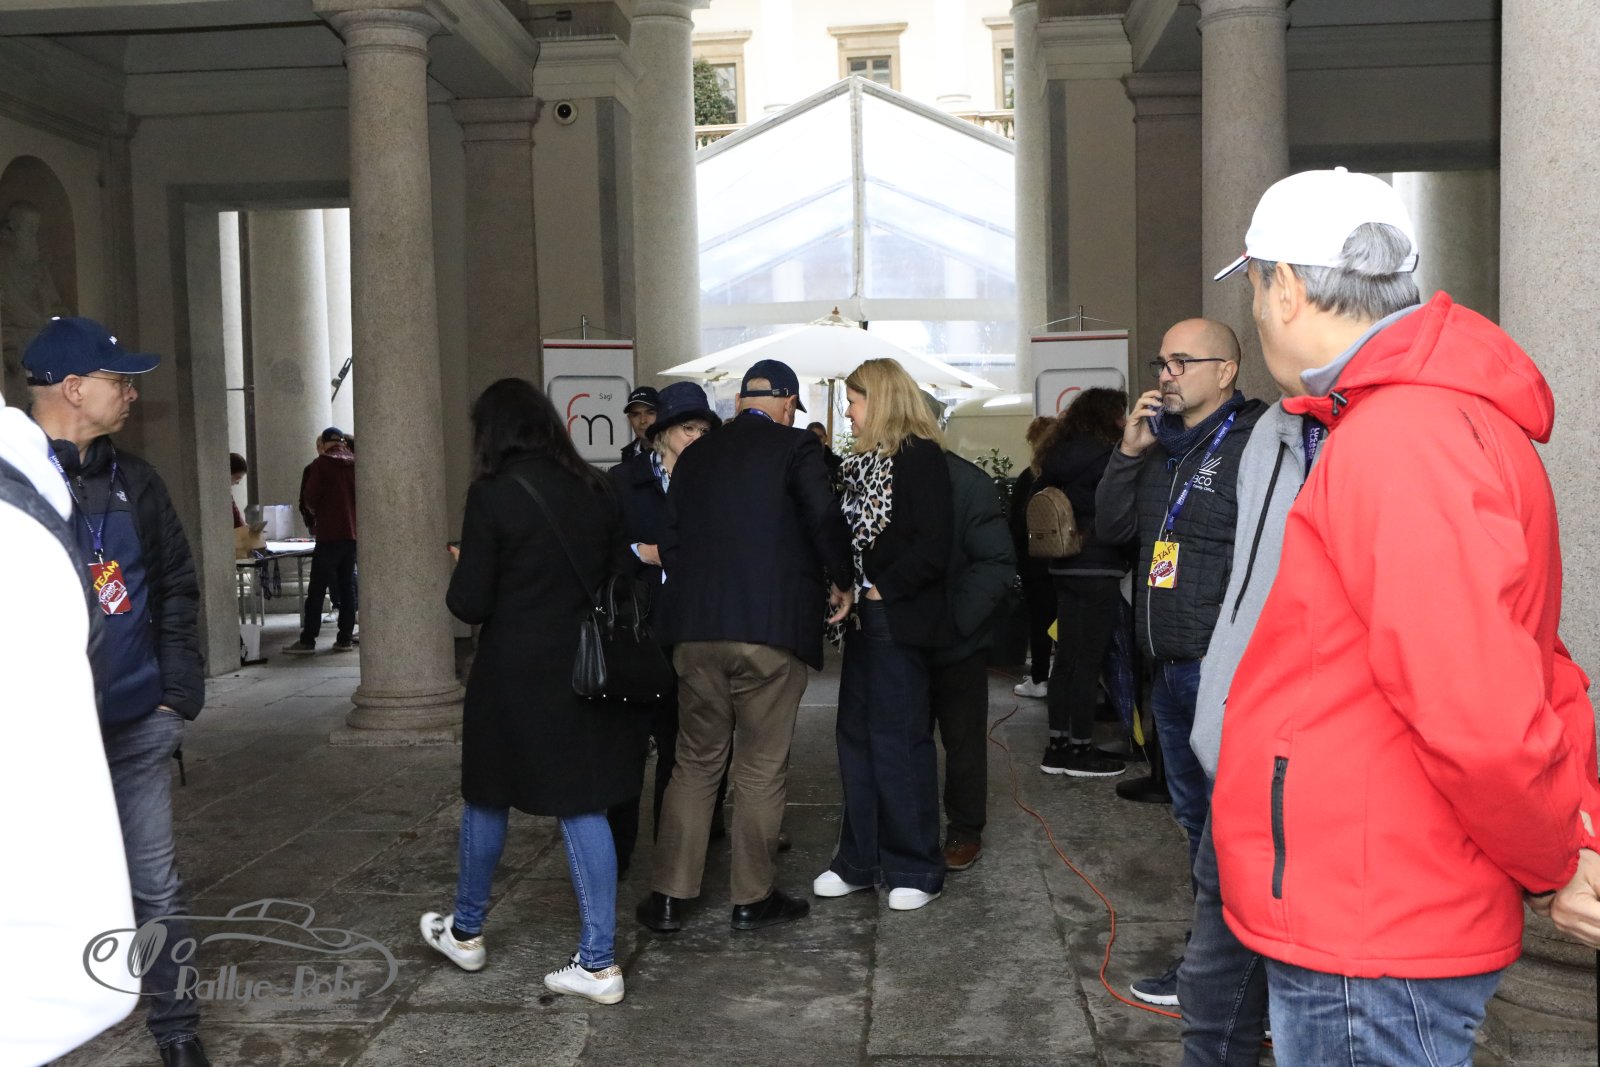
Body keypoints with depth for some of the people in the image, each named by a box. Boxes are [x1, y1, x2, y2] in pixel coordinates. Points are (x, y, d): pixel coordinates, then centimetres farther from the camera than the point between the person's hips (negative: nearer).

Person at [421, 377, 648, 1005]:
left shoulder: (493, 494, -12)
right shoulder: (595, 490, 2)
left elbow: (469, 604, -12)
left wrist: (463, 572, 8)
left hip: (515, 675, -4)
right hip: (587, 669, 4)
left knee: (488, 797, 17)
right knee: (582, 805, 9)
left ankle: (465, 932, 36)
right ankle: (598, 961, 10)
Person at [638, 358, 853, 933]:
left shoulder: (695, 455, 12)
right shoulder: (795, 446, -2)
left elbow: (669, 540, 12)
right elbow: (825, 518, -14)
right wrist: (841, 582, 1)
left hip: (695, 631, 5)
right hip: (772, 628, -4)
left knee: (695, 763, 14)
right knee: (762, 769, 7)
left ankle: (668, 896, 17)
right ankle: (753, 898, 16)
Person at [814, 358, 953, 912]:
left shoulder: (919, 456, -10)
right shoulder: (863, 460, 15)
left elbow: (933, 545, -17)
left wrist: (882, 590, -15)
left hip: (898, 618, -8)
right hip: (863, 617, 9)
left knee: (898, 741, -2)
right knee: (856, 736, 12)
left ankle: (916, 869, 12)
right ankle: (860, 860, 23)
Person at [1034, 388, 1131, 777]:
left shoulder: (1058, 457, 13)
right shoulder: (1104, 456, -12)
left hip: (1064, 568, 8)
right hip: (1097, 569, -8)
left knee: (1067, 657, 11)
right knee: (1089, 661, -2)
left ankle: (1058, 745, 16)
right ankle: (1080, 749, 3)